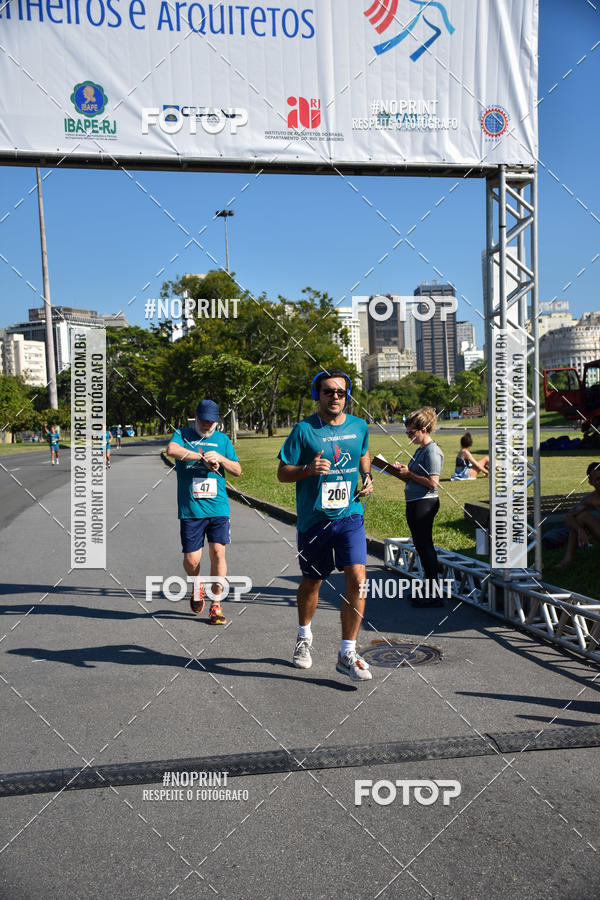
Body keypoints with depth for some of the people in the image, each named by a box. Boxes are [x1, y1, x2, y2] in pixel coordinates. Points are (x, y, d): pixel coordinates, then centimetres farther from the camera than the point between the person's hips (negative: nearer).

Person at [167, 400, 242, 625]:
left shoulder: (222, 439, 14)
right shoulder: (183, 434, 6)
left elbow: (237, 470, 12)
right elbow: (172, 450, -18)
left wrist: (220, 458, -7)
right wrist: (203, 457, -19)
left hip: (218, 507, 1)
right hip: (190, 509, -1)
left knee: (218, 553, -6)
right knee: (191, 559, -1)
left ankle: (216, 605, 9)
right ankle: (197, 586, 34)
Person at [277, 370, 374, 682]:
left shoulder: (359, 426, 4)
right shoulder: (303, 429, -8)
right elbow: (282, 473, -5)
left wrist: (367, 477, 7)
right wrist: (308, 469, -23)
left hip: (349, 516, 2)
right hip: (313, 519, -2)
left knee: (357, 580, -13)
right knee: (311, 583, 15)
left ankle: (347, 654, 0)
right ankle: (304, 637, 43)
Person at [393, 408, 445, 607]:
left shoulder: (433, 452, -14)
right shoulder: (420, 450, 16)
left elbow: (433, 482, -22)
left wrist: (409, 474, -14)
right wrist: (401, 470, 8)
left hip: (424, 503, -10)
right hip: (414, 503, 10)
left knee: (425, 546, -6)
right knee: (421, 546, 15)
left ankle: (433, 596, 0)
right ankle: (428, 591, 26)